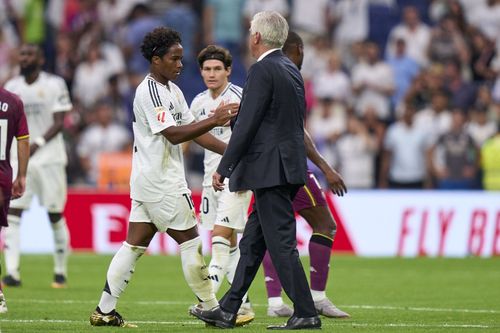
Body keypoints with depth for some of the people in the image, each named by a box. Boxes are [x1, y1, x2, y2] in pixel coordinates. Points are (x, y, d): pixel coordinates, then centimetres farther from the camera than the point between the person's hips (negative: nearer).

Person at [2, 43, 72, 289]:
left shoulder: (54, 85, -5)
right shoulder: (12, 87, 7)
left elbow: (59, 123, -11)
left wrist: (37, 144, -23)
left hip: (49, 158, -3)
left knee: (55, 216, 3)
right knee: (11, 213, -9)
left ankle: (60, 272, 16)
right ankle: (12, 272, -13)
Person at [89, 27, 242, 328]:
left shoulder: (173, 91, 16)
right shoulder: (149, 91, -15)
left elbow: (194, 131, 16)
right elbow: (174, 134, -22)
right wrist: (214, 120, -28)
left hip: (148, 181, 9)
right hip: (160, 182, -9)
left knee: (135, 244, 7)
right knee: (190, 241, -3)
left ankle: (105, 311, 7)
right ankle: (212, 310, 4)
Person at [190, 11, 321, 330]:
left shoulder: (262, 71, -13)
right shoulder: (291, 70, 14)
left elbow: (247, 124, -16)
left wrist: (224, 168, -12)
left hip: (270, 169, -10)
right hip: (288, 166, 10)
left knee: (281, 243, -7)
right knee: (253, 241, 14)